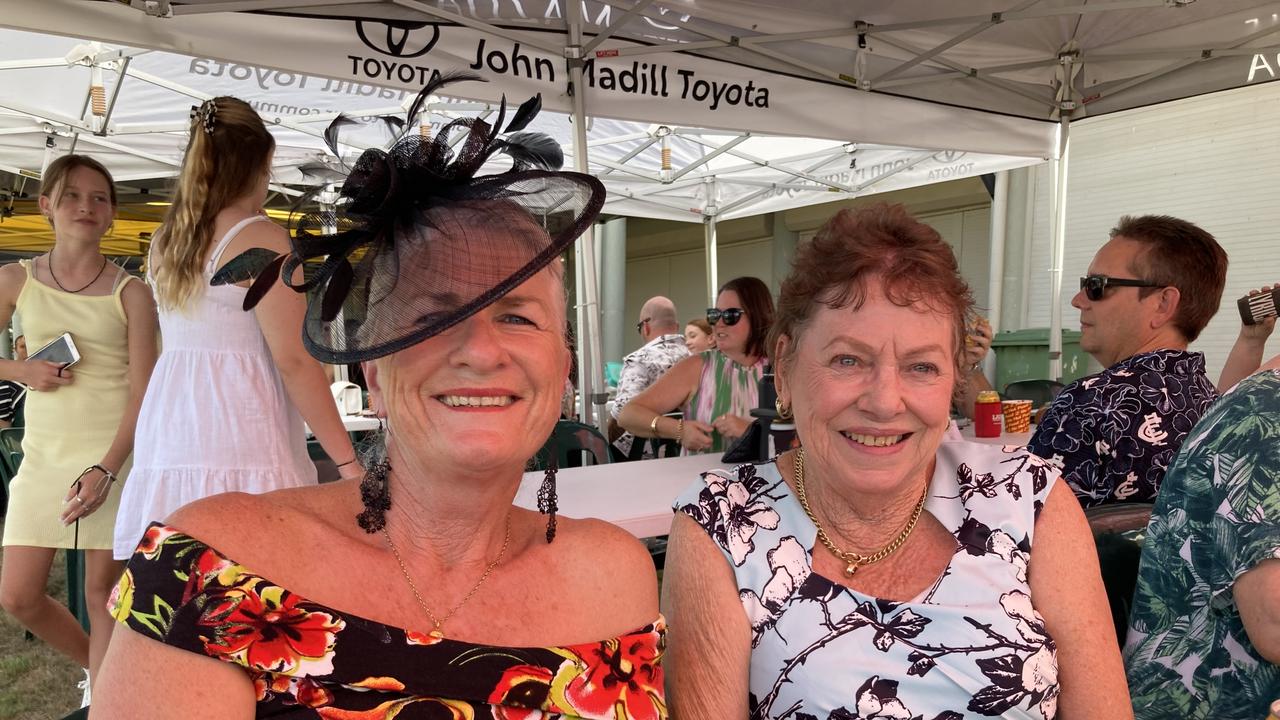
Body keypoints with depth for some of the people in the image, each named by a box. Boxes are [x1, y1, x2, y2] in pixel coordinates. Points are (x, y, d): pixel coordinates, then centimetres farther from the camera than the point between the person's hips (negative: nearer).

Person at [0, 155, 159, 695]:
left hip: (113, 455, -4)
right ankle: (99, 667, 32)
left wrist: (105, 470, -20)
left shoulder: (129, 293, -4)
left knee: (102, 594, 2)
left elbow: (141, 392, -9)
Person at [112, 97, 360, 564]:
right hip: (240, 444, -8)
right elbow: (294, 360, -13)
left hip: (166, 438, 8)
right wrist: (348, 463, -11)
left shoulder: (166, 240, 15)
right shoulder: (261, 237, -8)